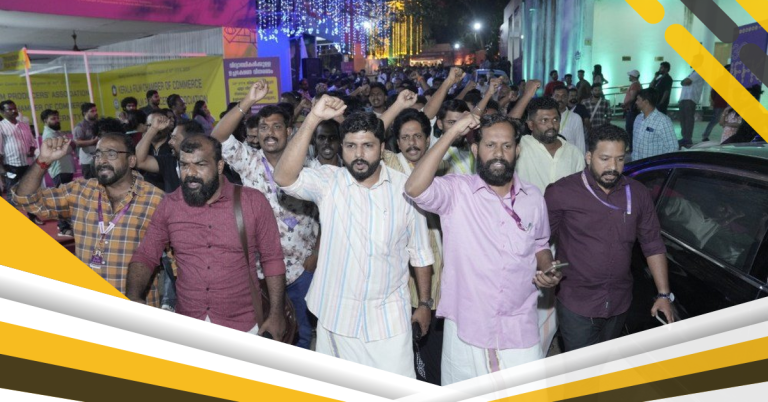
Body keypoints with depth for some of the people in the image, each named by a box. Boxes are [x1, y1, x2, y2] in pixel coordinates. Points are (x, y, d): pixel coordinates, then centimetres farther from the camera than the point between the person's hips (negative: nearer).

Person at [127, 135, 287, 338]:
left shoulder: (252, 202, -7)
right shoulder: (169, 205, 0)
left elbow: (272, 259, -3)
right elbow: (145, 256, 3)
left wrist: (276, 314, -6)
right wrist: (133, 296, -15)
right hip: (186, 327, 2)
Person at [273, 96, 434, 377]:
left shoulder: (404, 188, -3)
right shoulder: (328, 181, -6)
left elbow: (419, 252, 4)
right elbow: (284, 177, -26)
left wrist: (425, 303, 7)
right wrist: (312, 120, -31)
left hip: (389, 315, 0)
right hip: (337, 312, 0)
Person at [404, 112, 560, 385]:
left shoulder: (533, 198, 5)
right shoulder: (456, 191, -8)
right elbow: (415, 189, -28)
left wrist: (547, 269, -3)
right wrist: (452, 134, -25)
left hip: (520, 330, 3)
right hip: (466, 328, -2)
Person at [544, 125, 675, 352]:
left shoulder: (638, 194, 3)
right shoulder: (561, 193, -11)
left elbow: (653, 245, 8)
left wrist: (664, 294, 5)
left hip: (619, 304, 5)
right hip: (576, 305, -4)